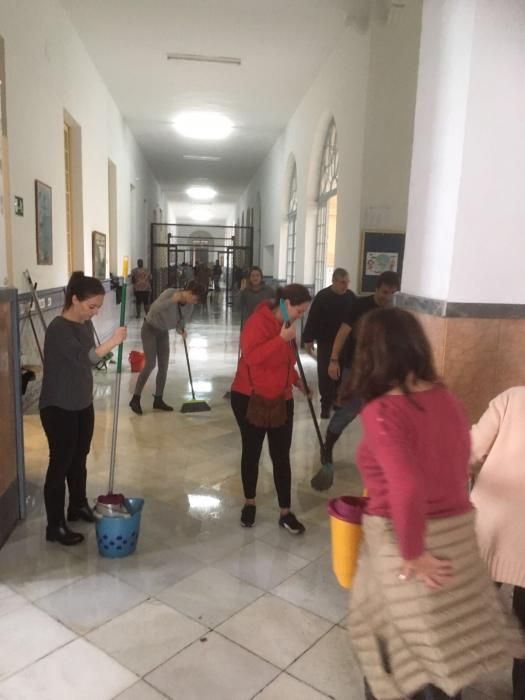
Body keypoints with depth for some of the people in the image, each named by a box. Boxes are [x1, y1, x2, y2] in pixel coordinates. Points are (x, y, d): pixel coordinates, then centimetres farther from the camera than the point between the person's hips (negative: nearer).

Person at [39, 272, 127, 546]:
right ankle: (55, 526, 15)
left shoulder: (86, 324, 4)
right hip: (59, 408, -8)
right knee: (60, 463, 2)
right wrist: (113, 341, -43)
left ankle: (78, 507, 40)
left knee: (79, 459, 21)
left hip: (83, 405, 8)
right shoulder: (58, 328, -23)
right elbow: (84, 358, -36)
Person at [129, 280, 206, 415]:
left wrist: (181, 330, -16)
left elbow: (183, 320, 3)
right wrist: (172, 300, -45)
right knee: (150, 364, -14)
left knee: (164, 366, 2)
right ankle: (135, 399, -4)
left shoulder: (189, 305, -8)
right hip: (150, 329, -7)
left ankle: (158, 400, 13)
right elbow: (154, 308, -36)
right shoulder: (170, 292, -27)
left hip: (163, 332, 7)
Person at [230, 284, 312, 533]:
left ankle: (285, 512, 15)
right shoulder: (258, 321, -17)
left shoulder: (286, 325, 9)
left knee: (281, 456, 6)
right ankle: (249, 503, 29)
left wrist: (296, 380, 9)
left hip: (280, 400, 6)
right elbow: (251, 356, -31)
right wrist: (282, 338, -32)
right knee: (251, 452, 9)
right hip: (250, 398, -6)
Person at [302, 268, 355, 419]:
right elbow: (312, 320, -10)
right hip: (325, 343, -3)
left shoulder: (351, 296, 2)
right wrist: (308, 340, -11)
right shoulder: (322, 297, -10)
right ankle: (326, 405, 10)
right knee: (325, 375, 0)